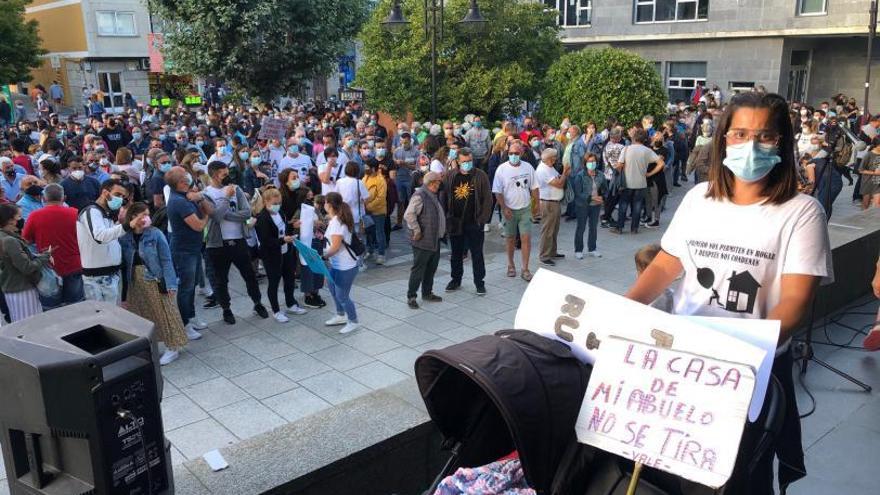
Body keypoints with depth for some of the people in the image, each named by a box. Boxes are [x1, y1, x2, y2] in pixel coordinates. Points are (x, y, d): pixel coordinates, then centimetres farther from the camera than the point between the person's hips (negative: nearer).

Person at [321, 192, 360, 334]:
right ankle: (341, 316, 40)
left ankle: (353, 322, 19)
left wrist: (322, 256, -21)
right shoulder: (336, 220, 5)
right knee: (333, 289, 23)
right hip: (336, 264, 10)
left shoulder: (336, 222, -23)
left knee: (342, 296, 1)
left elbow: (335, 247, -25)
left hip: (345, 267, -10)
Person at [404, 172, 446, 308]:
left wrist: (442, 231, 17)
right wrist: (416, 232, -21)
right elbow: (409, 215, -28)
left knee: (431, 268, 17)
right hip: (423, 242, -9)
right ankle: (411, 296, 9)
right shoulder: (419, 196, -19)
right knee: (418, 269, -1)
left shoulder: (433, 195, 12)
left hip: (435, 240, 9)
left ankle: (427, 293, 31)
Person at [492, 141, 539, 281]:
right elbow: (498, 192, -7)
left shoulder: (528, 167, 1)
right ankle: (511, 265, 28)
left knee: (526, 238, -5)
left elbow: (534, 188, 9)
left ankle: (525, 269, 0)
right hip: (509, 210, -1)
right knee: (511, 239, 11)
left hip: (525, 209, 1)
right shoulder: (502, 169, -7)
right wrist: (504, 208, -14)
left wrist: (536, 204, 5)